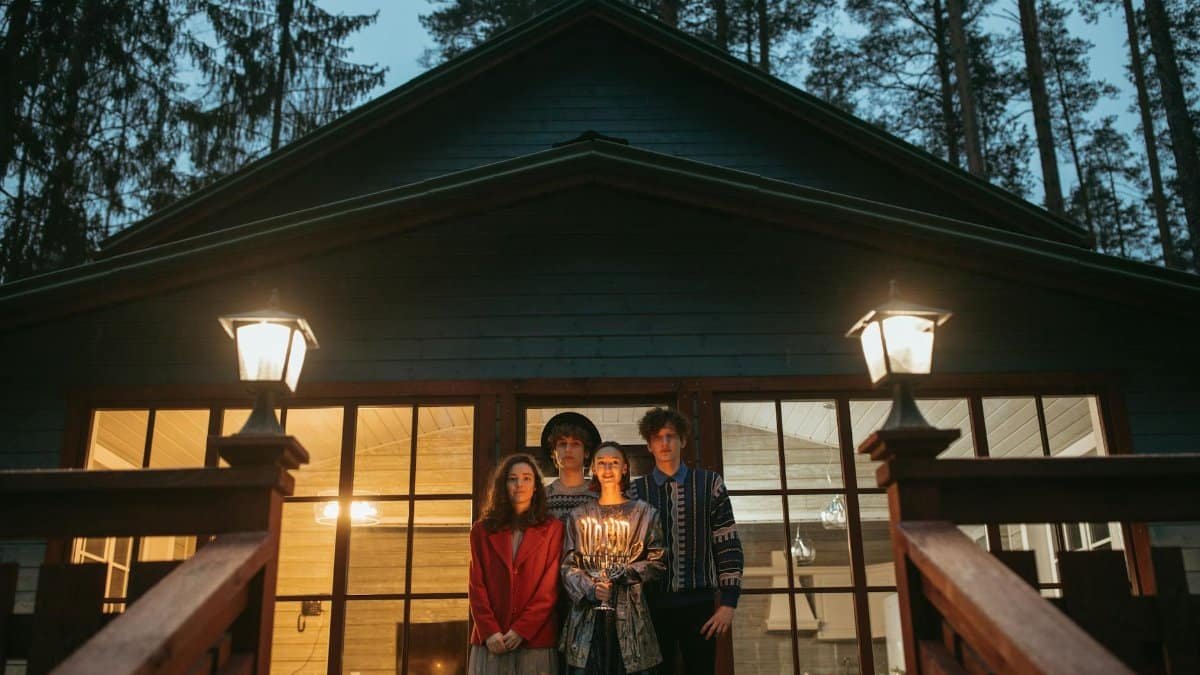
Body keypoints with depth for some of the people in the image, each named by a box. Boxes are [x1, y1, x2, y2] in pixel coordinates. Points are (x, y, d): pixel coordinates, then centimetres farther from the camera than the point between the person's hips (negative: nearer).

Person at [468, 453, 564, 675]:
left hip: (536, 640, -1)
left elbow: (550, 588, -2)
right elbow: (476, 586, 4)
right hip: (491, 641, 2)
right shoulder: (482, 530, 10)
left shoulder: (553, 529, 4)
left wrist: (521, 630, -10)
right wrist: (489, 631, -8)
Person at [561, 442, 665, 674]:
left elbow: (657, 562, 4)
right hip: (587, 613, 1)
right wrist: (590, 589, -11)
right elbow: (568, 566, 7)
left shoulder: (644, 513, 8)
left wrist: (624, 572, -10)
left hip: (629, 613, -1)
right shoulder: (579, 516, 12)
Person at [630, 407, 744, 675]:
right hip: (653, 605, 1)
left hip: (699, 604, 0)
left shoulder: (710, 484, 3)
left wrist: (728, 602, -5)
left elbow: (729, 547, 2)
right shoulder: (636, 491, 5)